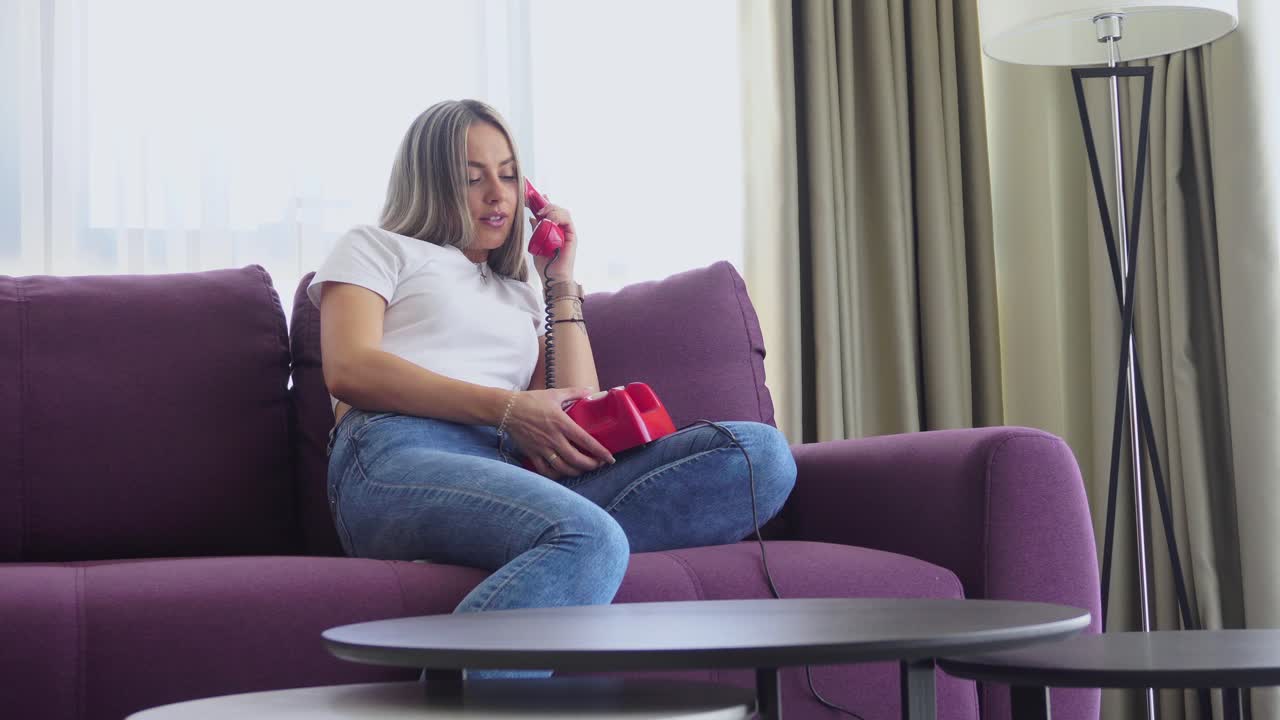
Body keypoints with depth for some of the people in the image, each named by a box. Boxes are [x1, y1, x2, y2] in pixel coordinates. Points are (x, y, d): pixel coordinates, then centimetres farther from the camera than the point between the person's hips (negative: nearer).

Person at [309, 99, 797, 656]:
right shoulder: (377, 249, 23)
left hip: (520, 471, 5)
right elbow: (348, 370, 1)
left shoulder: (520, 296, 37)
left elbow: (580, 414, 20)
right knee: (589, 539, -40)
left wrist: (562, 283, 25)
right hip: (400, 454, -5)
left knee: (761, 452, -19)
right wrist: (508, 410, -9)